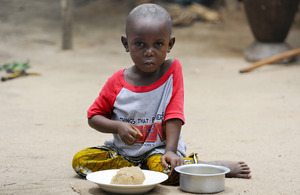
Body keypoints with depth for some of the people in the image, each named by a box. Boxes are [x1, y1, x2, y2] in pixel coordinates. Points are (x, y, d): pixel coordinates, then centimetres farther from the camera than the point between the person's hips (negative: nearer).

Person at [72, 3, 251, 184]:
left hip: (158, 147, -4)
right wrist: (118, 126, -17)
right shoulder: (117, 82, -6)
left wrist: (170, 151, -22)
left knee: (168, 170, -36)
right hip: (123, 149, 4)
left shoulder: (172, 69, -7)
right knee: (80, 159, -18)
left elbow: (174, 115, -11)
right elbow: (94, 116, 3)